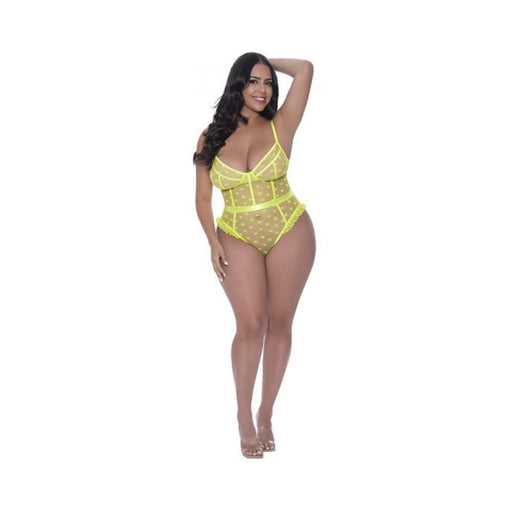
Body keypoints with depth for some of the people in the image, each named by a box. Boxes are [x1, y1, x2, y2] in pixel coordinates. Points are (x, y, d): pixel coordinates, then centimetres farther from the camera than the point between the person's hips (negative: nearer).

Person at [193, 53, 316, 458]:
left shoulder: (280, 127, -2)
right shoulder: (211, 139, 2)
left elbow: (305, 70, -12)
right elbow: (203, 198, 5)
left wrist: (268, 62, 4)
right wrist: (213, 242, -8)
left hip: (289, 232, 0)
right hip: (238, 238, 0)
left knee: (279, 323, 4)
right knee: (250, 325, -8)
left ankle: (266, 414, 16)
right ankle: (244, 418, 5)